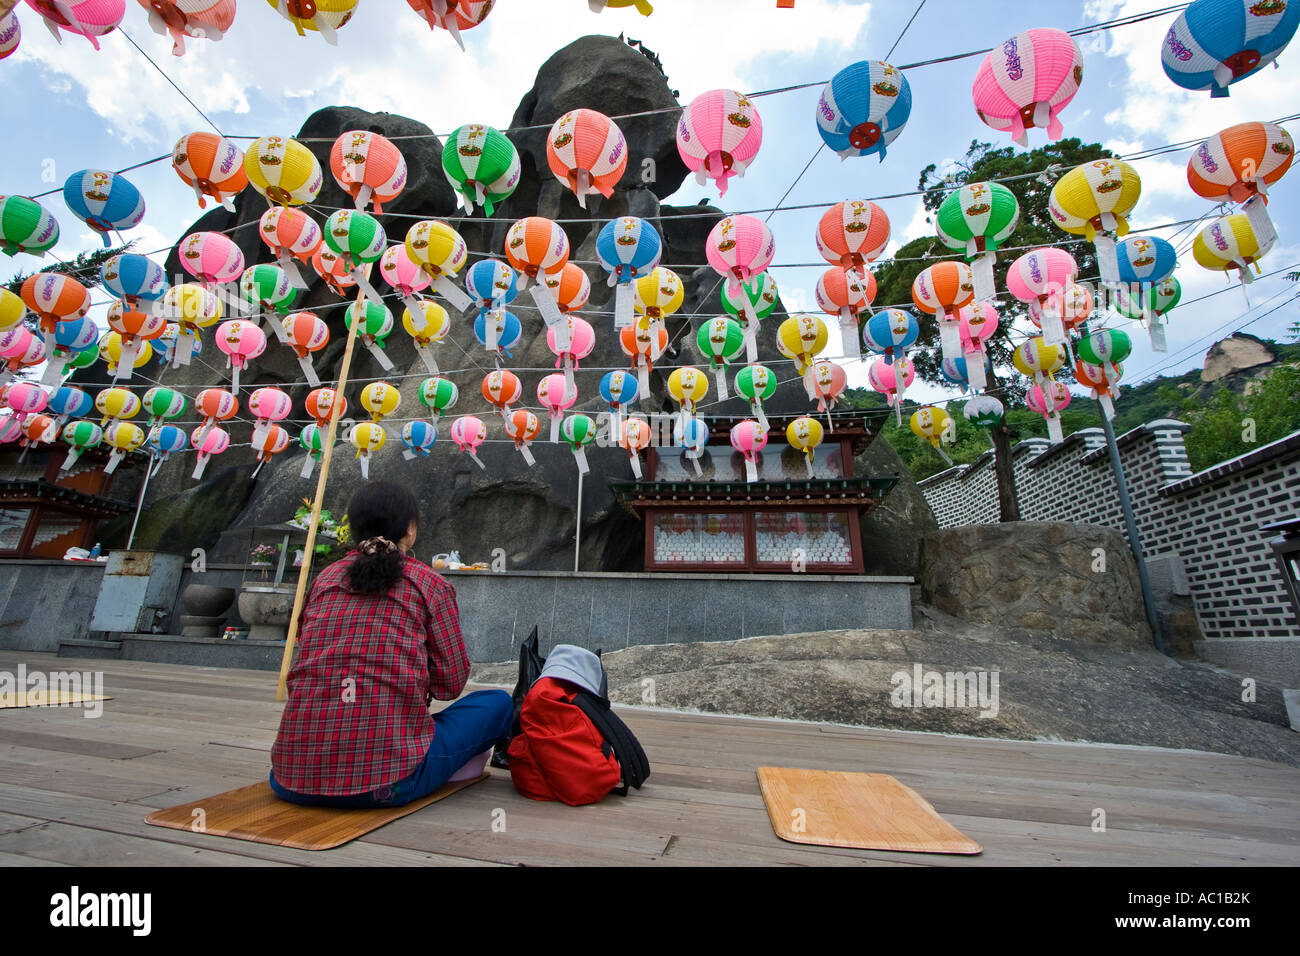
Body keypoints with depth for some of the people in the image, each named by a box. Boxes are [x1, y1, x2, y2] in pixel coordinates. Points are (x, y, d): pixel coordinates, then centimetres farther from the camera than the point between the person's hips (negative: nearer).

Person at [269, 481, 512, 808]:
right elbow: (451, 683, 1)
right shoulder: (429, 583, -3)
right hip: (388, 780, -4)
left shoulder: (324, 578, 9)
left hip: (295, 778, 5)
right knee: (498, 703, 13)